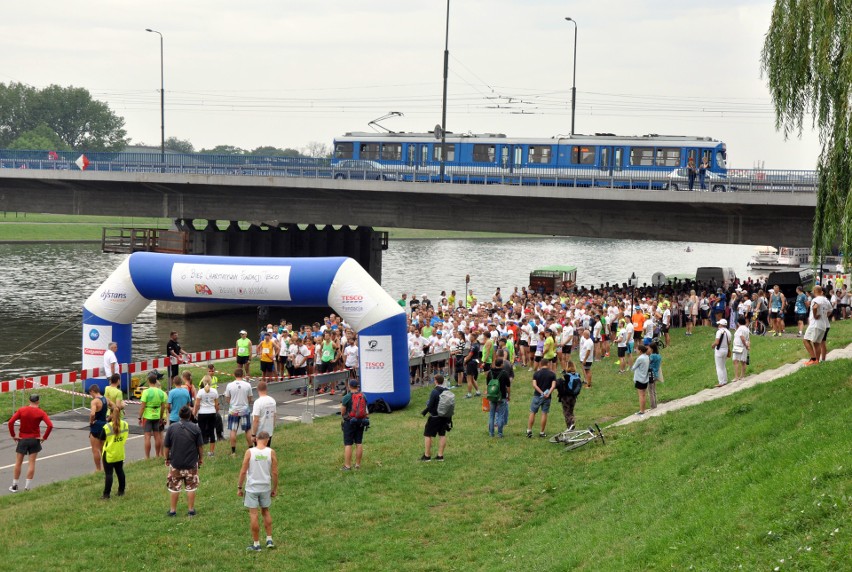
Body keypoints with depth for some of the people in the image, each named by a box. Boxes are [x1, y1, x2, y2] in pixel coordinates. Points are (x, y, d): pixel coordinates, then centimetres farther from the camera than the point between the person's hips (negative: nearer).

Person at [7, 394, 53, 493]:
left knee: (18, 463, 10)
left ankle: (14, 486, 15)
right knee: (31, 463, 4)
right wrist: (44, 437, -7)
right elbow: (50, 425, -17)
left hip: (22, 439, 1)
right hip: (35, 440, 0)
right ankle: (28, 486, 3)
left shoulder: (21, 410, -5)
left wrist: (13, 435, -3)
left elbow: (11, 422, -13)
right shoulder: (41, 413, -7)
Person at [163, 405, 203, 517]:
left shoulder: (172, 428, -5)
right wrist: (200, 458, 13)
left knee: (174, 487, 11)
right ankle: (190, 510, 14)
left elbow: (166, 446, -1)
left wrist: (167, 458, 13)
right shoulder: (195, 428, -7)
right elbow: (200, 446, -3)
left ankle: (172, 510, 15)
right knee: (191, 487, 11)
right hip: (191, 463, 0)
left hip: (175, 463, 0)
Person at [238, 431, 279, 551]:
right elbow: (275, 472, -3)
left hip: (252, 487, -2)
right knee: (266, 511, 21)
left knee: (253, 514, 4)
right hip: (266, 487, 3)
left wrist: (239, 487, 0)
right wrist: (275, 488, 9)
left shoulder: (250, 452, -10)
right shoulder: (271, 452, -5)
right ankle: (269, 540, 21)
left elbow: (243, 471, -9)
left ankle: (256, 544, 9)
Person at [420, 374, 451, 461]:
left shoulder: (434, 391, -19)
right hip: (445, 417, 6)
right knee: (442, 435, 13)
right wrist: (449, 418, 16)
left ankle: (427, 456, 7)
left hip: (434, 417, -6)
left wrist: (424, 412, 0)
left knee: (427, 435, 4)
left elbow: (430, 405, -18)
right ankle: (440, 456, 14)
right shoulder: (448, 391, 1)